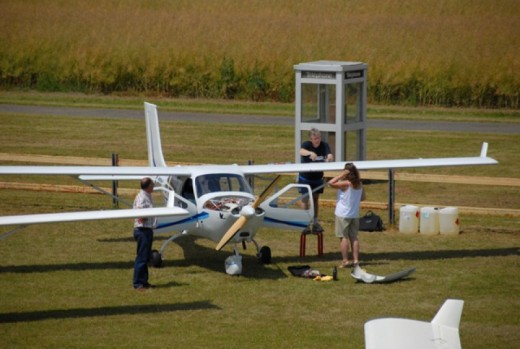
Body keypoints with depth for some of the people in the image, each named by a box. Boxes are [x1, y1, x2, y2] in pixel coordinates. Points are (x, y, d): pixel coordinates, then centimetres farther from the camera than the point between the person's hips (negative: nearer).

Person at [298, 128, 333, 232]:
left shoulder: (324, 145, -11)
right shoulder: (306, 144, -19)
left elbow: (330, 155, -25)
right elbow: (301, 151, -41)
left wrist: (329, 157, -51)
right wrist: (310, 153, -62)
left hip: (318, 177, 3)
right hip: (305, 177, -3)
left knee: (315, 199, 12)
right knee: (305, 199, -3)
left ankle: (315, 222, 20)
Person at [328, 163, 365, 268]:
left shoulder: (345, 183, -17)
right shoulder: (359, 184, 3)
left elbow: (331, 183, -21)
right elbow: (362, 197, 14)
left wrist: (341, 175, -16)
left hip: (343, 215, -6)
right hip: (355, 215, 6)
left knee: (344, 237, -2)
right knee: (354, 237, 10)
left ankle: (345, 260, -4)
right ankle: (356, 260, 7)